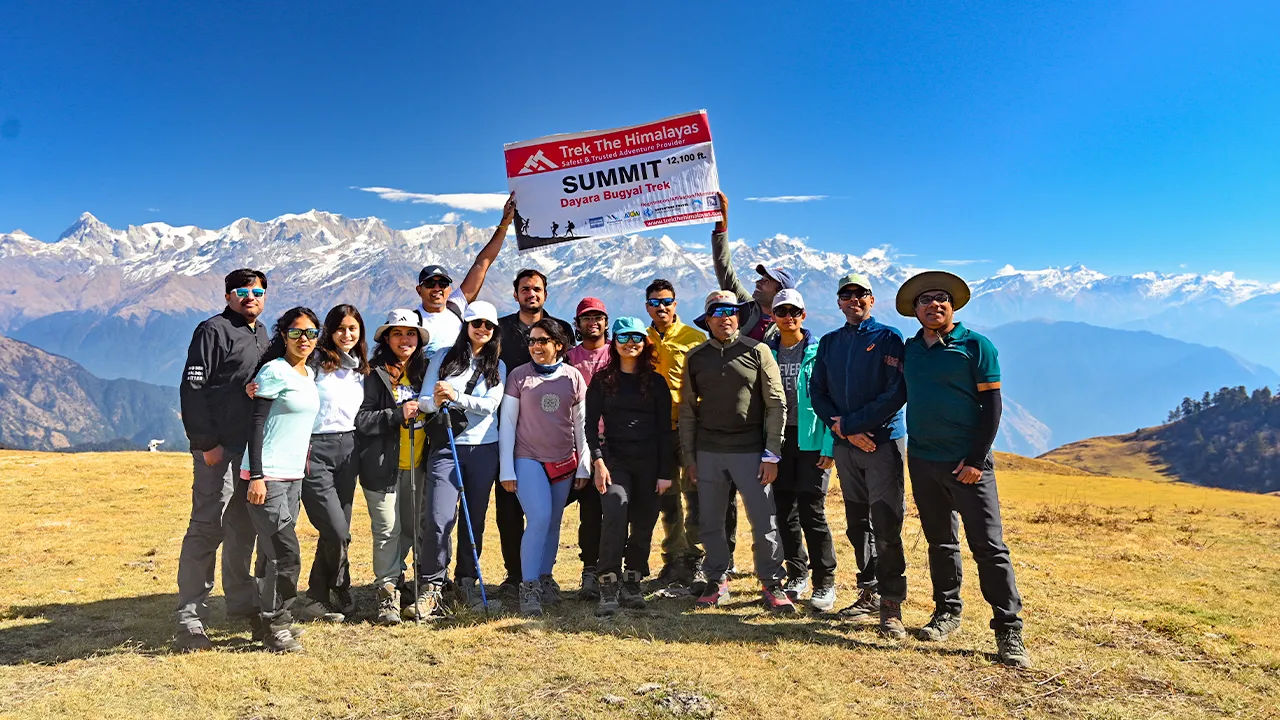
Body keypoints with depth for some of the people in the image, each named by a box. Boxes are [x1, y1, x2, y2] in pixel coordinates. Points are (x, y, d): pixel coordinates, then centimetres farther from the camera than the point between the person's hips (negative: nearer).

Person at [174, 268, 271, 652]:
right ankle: (190, 617, 3)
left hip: (252, 449, 8)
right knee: (207, 529, -5)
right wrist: (206, 443, -16)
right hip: (218, 449, -7)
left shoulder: (263, 337, 18)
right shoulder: (214, 330, -6)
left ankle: (242, 602, 27)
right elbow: (192, 389, -12)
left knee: (243, 529, 15)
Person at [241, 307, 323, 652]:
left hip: (293, 476, 8)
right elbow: (256, 424, -14)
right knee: (286, 553, -8)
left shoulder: (309, 374, 13)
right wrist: (256, 477, -18)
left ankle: (275, 619, 22)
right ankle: (275, 627, 6)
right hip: (267, 477, -8)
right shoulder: (274, 371, -11)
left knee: (273, 553, 14)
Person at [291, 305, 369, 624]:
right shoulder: (315, 361, -4)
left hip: (347, 450, 6)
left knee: (336, 532, 7)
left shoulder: (362, 370, 15)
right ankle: (342, 597, 14)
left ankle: (314, 602, 22)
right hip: (315, 449, -6)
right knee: (337, 533, -9)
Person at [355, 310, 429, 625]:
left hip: (415, 465, 5)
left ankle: (392, 579, 34)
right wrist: (397, 414, -23)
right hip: (382, 466, -5)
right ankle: (388, 594, 11)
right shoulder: (376, 375, -7)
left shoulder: (424, 372, 9)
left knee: (409, 530, 14)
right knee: (388, 530, -3)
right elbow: (360, 420, -13)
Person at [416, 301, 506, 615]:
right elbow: (423, 399, 2)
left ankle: (468, 580, 24)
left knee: (475, 518, 8)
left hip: (483, 449, 2)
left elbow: (490, 405, -6)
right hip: (446, 446, -2)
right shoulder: (444, 357, 7)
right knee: (438, 519, -10)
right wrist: (435, 402, -21)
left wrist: (456, 396, -19)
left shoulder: (497, 367, 10)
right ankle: (432, 586, 5)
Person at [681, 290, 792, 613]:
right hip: (708, 453, 3)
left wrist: (771, 454, -6)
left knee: (764, 521, -1)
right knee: (710, 522, 8)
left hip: (750, 451, -3)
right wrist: (689, 457, 7)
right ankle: (717, 581, 24)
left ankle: (772, 584, 15)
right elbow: (687, 411, 11)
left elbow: (776, 405, -1)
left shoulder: (757, 352, 0)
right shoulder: (696, 357, 8)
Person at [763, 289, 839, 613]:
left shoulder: (819, 352, -3)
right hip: (778, 439, 4)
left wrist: (829, 447, -12)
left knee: (812, 512, -5)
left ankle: (825, 582, 10)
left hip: (810, 439, -4)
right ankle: (797, 574, 25)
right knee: (784, 510, 9)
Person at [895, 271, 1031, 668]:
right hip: (921, 459, 5)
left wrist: (976, 460, -12)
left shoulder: (976, 345, -5)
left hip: (967, 462, -4)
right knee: (940, 541, 14)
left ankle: (1008, 630, 5)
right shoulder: (909, 349, 9)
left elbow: (991, 405, -7)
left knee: (988, 546, -3)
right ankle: (947, 611, 27)